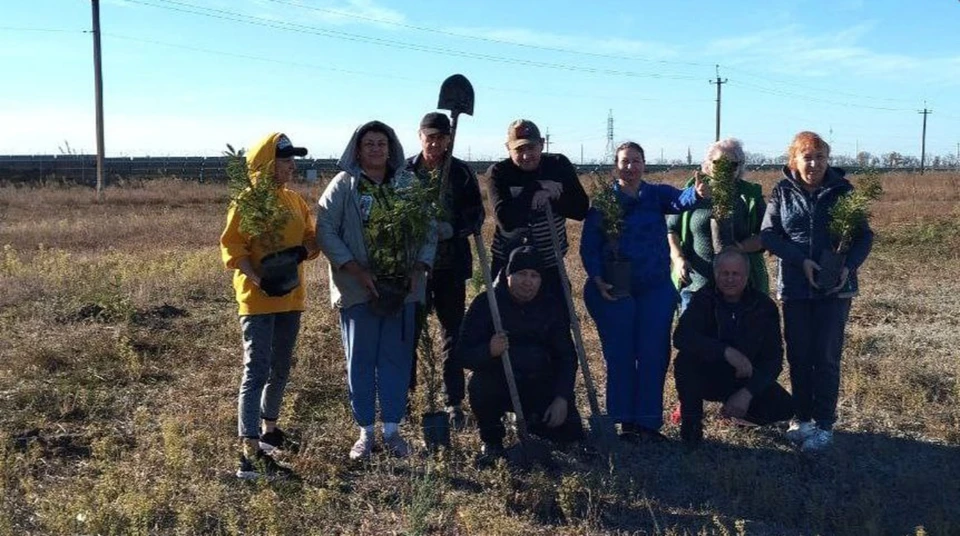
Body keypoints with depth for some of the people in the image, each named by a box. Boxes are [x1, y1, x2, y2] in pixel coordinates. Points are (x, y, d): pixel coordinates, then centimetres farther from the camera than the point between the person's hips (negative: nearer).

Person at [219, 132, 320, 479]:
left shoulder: (295, 201, 12)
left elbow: (311, 240, 13)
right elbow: (232, 247, -14)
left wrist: (305, 250, -10)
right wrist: (258, 279, -25)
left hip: (291, 298, 8)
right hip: (258, 299, -7)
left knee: (280, 370, 18)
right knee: (256, 372, -10)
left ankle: (268, 430, 38)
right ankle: (251, 454, -9)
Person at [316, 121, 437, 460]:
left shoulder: (409, 184, 5)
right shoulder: (343, 185, -3)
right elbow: (325, 231, -8)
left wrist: (419, 268, -6)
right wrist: (357, 271, -15)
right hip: (357, 289, -2)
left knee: (397, 359, 8)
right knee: (360, 361, 6)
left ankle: (392, 429, 22)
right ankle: (365, 432, 19)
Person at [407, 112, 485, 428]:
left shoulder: (462, 173, 1)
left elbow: (476, 215, 2)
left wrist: (453, 229, -16)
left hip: (451, 265, 0)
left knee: (453, 332, 6)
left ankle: (454, 402, 15)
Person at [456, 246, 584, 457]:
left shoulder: (550, 308, 0)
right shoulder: (486, 303, -10)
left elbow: (567, 357, 1)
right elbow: (463, 353, -15)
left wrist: (562, 398, -13)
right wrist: (489, 351, -38)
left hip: (540, 387, 3)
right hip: (498, 383, -2)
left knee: (571, 432, -13)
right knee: (480, 387, -36)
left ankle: (530, 421, 22)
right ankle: (491, 438, -4)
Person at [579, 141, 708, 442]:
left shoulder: (656, 195, 4)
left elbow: (680, 201, -18)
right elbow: (588, 246, -1)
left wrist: (697, 193, -41)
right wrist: (597, 279, -15)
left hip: (656, 290, 2)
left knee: (653, 356, 4)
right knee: (620, 357, 4)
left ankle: (649, 422, 14)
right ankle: (626, 421, 14)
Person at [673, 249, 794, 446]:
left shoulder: (764, 306, -7)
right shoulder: (703, 299, -11)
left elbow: (773, 358, -10)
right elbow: (681, 337, -28)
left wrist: (747, 393, -24)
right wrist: (727, 352, -39)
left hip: (745, 380, 2)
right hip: (707, 376, -2)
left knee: (784, 407, -20)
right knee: (685, 360, -33)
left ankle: (736, 408, 12)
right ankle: (691, 422, -11)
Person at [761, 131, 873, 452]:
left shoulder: (842, 190, -3)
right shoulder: (782, 192, -1)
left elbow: (864, 235, -1)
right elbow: (768, 234, -8)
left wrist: (849, 266, -19)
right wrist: (801, 261, -20)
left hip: (835, 287, -1)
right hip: (794, 287, 1)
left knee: (826, 356, 1)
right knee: (798, 356, 9)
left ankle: (824, 424, 11)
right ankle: (802, 417, 23)